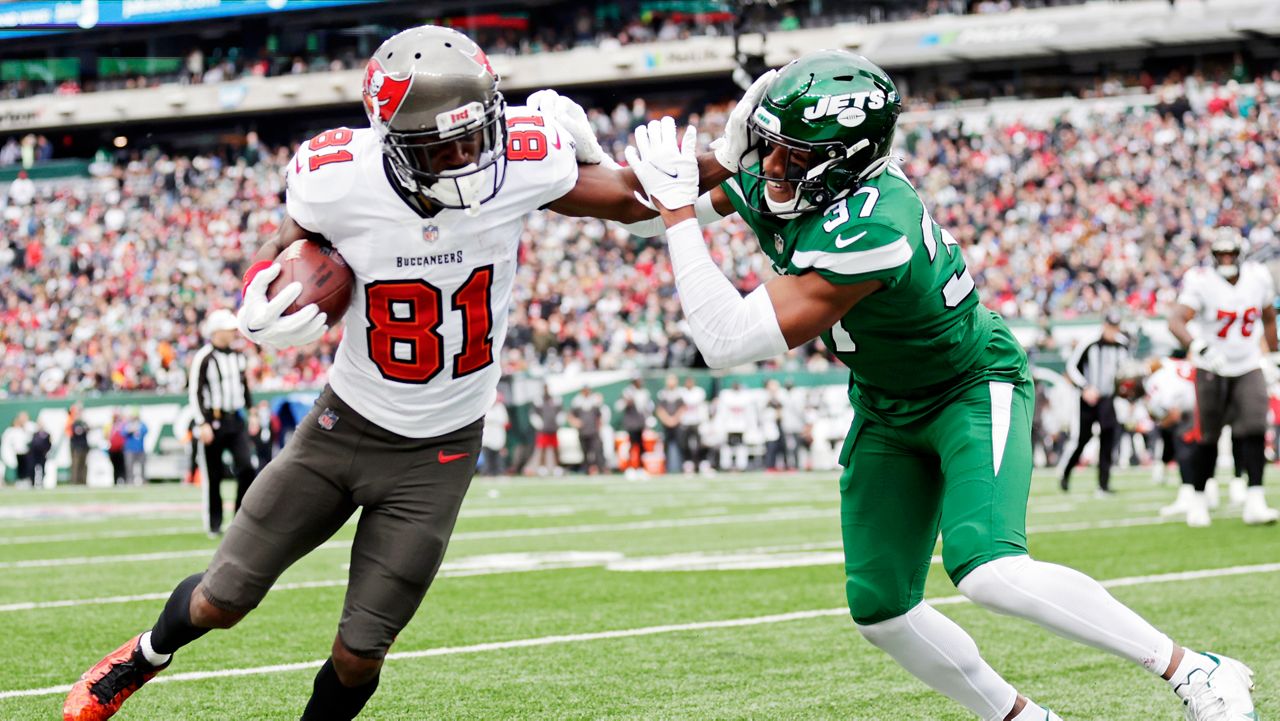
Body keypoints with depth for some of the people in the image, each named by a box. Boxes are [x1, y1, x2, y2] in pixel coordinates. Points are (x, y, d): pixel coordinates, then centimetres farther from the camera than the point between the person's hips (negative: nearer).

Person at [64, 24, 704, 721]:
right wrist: (260, 305, -17)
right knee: (220, 602, 9)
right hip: (344, 427, 0)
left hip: (438, 454, 0)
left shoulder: (521, 166, -21)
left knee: (358, 656, -1)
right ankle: (147, 654, 44)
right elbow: (287, 244, 0)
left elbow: (630, 200, -1)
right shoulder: (341, 182, -23)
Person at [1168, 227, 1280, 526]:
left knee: (1254, 431, -14)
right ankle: (1198, 500, 22)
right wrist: (1197, 346, -48)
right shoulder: (1201, 282, -18)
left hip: (1248, 369, 3)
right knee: (1208, 437, 5)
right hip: (1211, 370, -3)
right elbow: (1176, 321, -31)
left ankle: (1254, 502, -18)